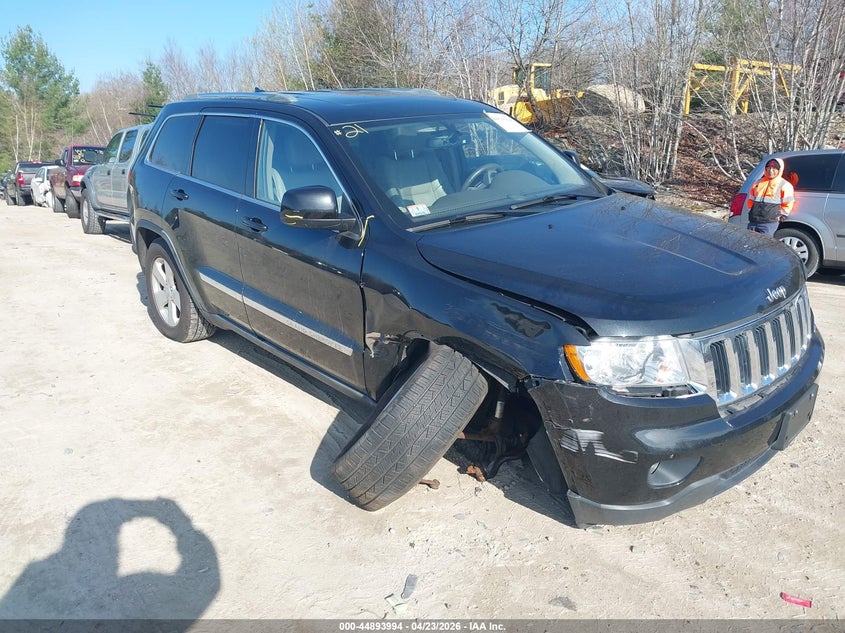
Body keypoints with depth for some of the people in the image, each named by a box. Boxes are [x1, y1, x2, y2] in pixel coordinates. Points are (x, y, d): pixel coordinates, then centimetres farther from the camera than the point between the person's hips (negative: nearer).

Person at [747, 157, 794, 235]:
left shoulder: (784, 185, 3)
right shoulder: (758, 183, 17)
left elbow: (788, 203, 2)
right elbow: (751, 199, 23)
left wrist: (780, 216, -2)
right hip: (753, 221, 5)